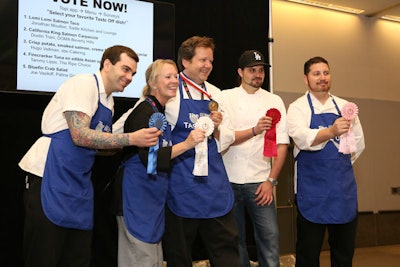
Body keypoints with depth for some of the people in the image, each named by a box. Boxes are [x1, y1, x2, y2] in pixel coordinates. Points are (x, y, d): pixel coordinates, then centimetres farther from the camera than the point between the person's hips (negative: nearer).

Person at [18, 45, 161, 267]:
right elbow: (80, 136, -21)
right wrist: (131, 139, -22)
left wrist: (141, 141, 7)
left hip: (79, 185, 8)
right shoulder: (84, 84, -10)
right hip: (49, 180, -8)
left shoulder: (108, 102, 15)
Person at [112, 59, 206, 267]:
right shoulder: (144, 112, -13)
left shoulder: (163, 113, 14)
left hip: (154, 197, 9)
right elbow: (149, 158, -22)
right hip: (137, 196, -9)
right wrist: (186, 144, -28)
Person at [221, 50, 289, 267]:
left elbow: (282, 144, 3)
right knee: (234, 238, 9)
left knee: (270, 237, -3)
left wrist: (271, 180, -4)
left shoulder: (274, 101, 7)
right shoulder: (226, 97, 3)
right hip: (229, 181, 0)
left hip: (259, 182, 1)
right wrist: (254, 131, -21)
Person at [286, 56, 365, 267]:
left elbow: (358, 143, 14)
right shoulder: (298, 107, -1)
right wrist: (331, 132, -36)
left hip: (344, 186, 4)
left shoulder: (344, 107, 11)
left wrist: (340, 165, 6)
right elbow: (302, 138, -20)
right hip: (312, 187, -4)